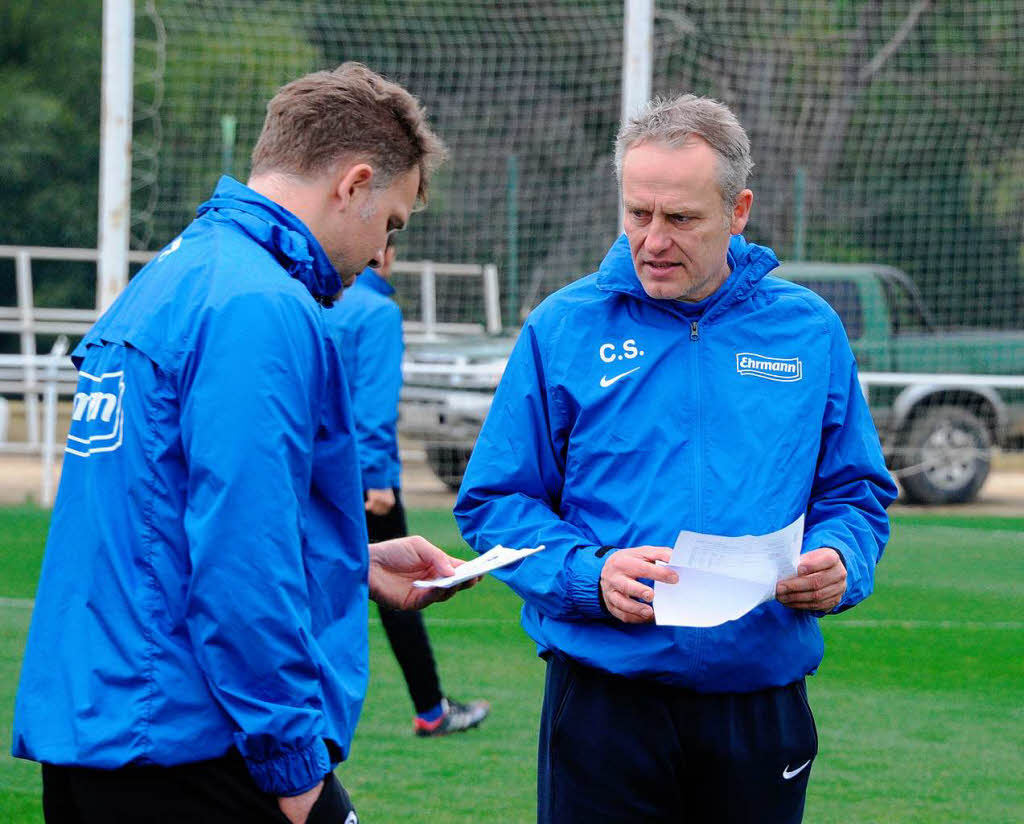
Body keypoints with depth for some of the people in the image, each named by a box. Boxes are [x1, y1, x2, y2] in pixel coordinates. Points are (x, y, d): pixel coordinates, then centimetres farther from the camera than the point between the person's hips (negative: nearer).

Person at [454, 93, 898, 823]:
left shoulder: (809, 332, 6)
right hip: (605, 701, -2)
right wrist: (588, 574, -16)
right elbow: (494, 502, 1)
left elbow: (857, 492, 13)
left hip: (763, 702, 2)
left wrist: (840, 562, -10)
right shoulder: (564, 330, 0)